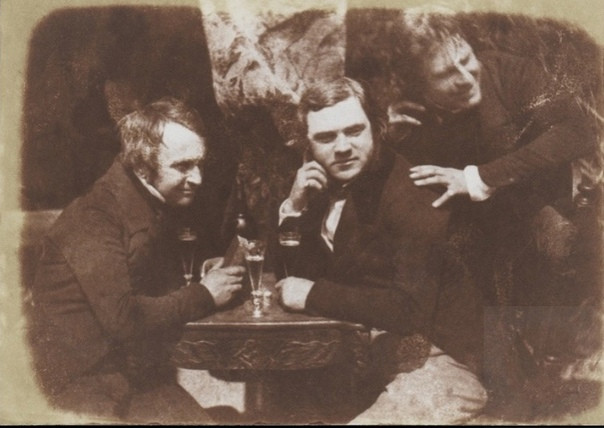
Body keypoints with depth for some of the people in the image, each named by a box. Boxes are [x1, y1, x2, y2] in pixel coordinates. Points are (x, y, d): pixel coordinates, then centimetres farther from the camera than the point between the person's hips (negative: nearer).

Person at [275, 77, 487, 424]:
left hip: (431, 363, -7)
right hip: (367, 350, 7)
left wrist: (314, 294, -22)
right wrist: (294, 209, -11)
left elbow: (412, 309, -29)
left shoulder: (408, 194, -20)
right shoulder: (325, 183, 2)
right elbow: (296, 276, 4)